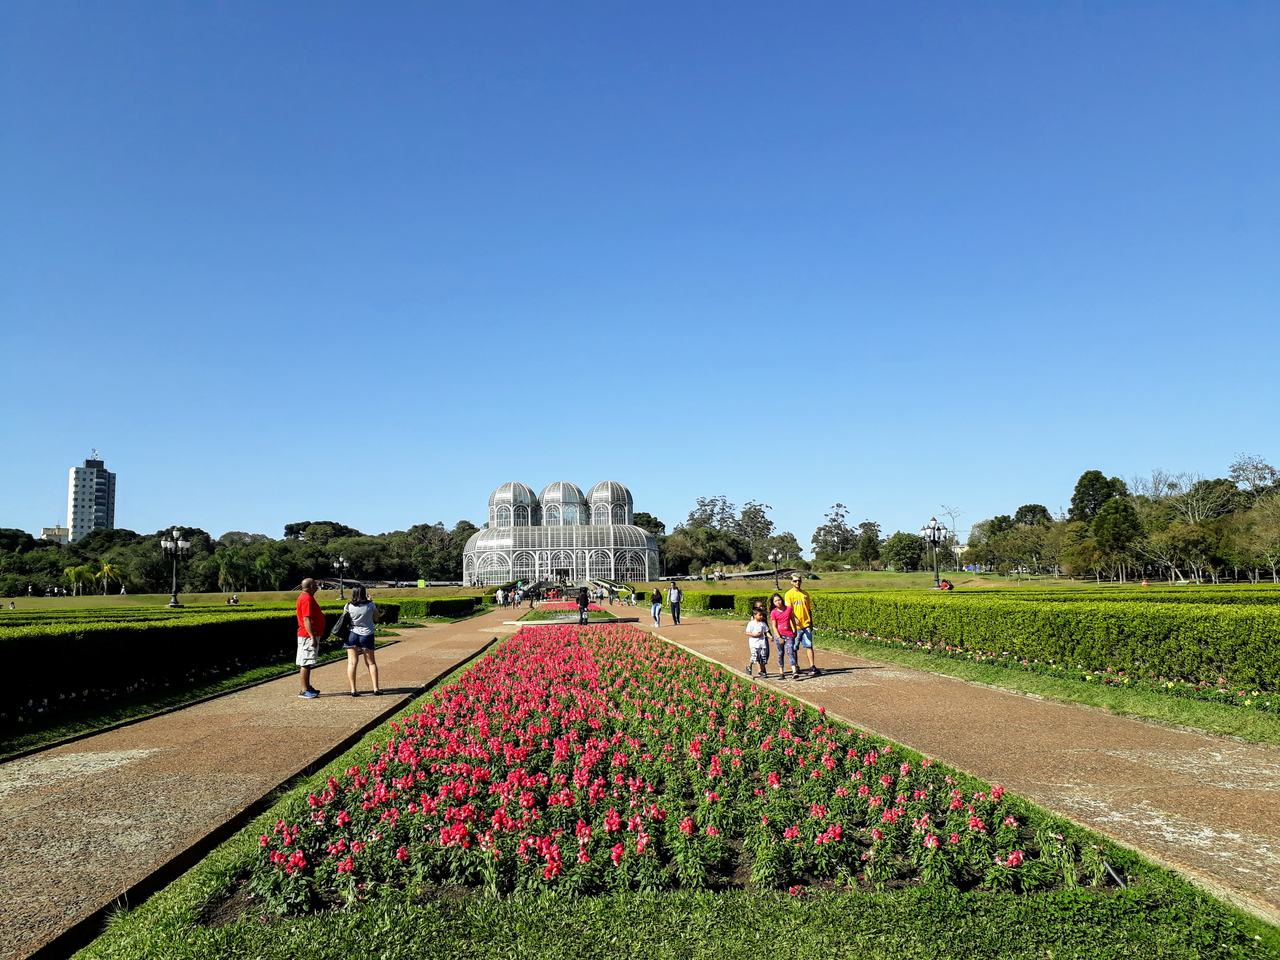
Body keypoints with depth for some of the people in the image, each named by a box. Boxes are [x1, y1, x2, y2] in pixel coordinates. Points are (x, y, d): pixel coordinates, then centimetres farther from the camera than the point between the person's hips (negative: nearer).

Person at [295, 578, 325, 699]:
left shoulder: (306, 597, 17)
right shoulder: (307, 598, -16)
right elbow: (307, 619, -23)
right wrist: (312, 637, -25)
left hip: (310, 636, 11)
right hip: (308, 636, -11)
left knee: (307, 664, 15)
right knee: (305, 664, -8)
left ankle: (308, 687, 22)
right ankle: (304, 691, -7)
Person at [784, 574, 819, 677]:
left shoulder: (805, 594, 12)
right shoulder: (789, 594, -1)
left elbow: (809, 610, 16)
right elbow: (789, 609, -10)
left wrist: (811, 623, 12)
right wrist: (795, 619, -26)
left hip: (806, 625, 3)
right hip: (795, 625, -3)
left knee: (809, 646, -4)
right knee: (794, 648, 6)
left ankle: (812, 667, -4)